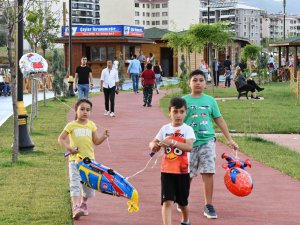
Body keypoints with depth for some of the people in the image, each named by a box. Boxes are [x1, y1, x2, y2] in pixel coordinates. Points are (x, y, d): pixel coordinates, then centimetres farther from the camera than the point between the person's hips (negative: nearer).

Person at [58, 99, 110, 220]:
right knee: (75, 183, -13)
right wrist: (68, 148, -15)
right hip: (75, 159, -4)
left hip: (89, 159, 4)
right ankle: (76, 207, -22)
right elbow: (61, 139, 1)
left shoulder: (91, 125, 8)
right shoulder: (71, 125, -2)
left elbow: (96, 141, 12)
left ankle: (84, 204, 30)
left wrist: (103, 137, -7)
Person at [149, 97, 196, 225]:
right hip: (167, 171, 1)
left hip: (182, 171, -1)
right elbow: (153, 143, 8)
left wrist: (172, 142, -31)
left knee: (182, 201, 16)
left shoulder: (187, 129, -7)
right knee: (167, 201, -11)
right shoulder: (165, 129, 2)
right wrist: (153, 145, -15)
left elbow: (189, 147, -22)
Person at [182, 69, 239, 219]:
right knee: (187, 175, 4)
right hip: (189, 142, -1)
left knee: (208, 173, -7)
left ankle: (208, 205, 2)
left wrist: (229, 139, 12)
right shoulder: (184, 100, 2)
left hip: (207, 141, 1)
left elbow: (219, 120, 14)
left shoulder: (210, 100, 9)